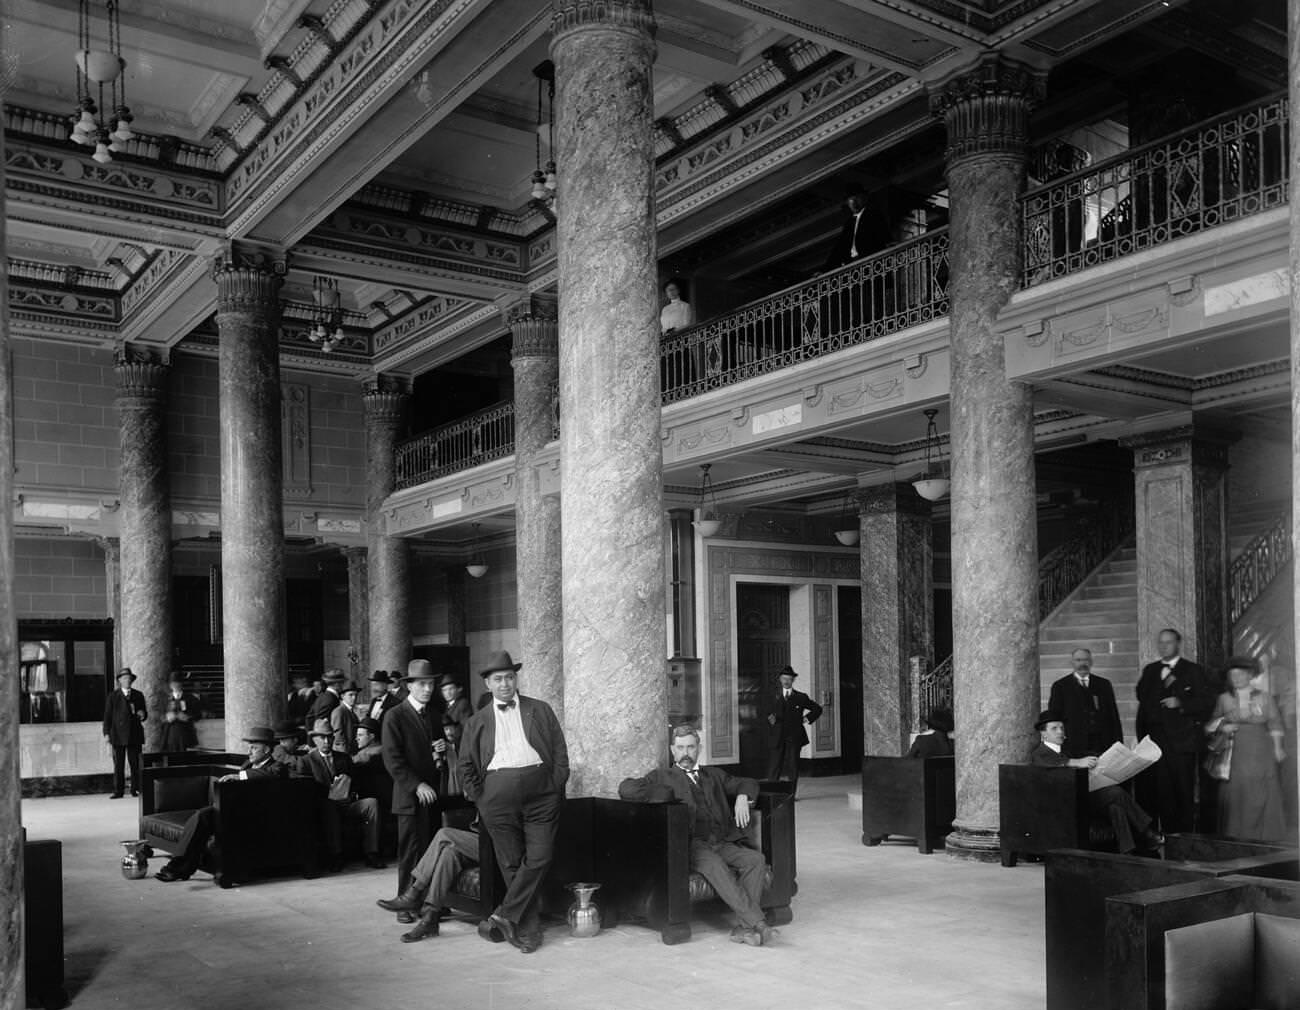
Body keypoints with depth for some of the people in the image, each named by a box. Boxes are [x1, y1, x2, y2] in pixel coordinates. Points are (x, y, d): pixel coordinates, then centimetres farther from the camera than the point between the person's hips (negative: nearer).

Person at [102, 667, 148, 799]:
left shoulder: (138, 695, 13)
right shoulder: (113, 696, 6)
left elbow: (144, 713, 18)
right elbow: (107, 715, 4)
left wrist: (142, 715, -6)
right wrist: (107, 733, -4)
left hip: (135, 735, 2)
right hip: (118, 735, -2)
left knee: (135, 764, 1)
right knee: (118, 764, -1)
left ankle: (136, 790, 5)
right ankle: (118, 791, 2)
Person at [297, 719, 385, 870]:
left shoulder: (344, 757, 23)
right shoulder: (306, 761, 10)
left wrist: (351, 792, -2)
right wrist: (328, 793, -16)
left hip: (348, 803, 4)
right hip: (325, 805, -4)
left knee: (372, 802, -24)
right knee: (329, 806, -38)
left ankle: (371, 854, -25)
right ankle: (336, 857, -33)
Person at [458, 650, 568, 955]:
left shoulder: (540, 711, 13)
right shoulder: (477, 721, 14)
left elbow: (560, 752, 10)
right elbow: (466, 765, 15)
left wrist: (555, 789, 0)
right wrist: (479, 798, 4)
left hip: (541, 793, 0)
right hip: (498, 793, 0)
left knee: (538, 858, -11)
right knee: (511, 863, 1)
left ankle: (505, 915, -1)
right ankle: (528, 930, 8)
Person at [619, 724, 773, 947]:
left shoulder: (713, 775, 30)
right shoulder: (662, 776, 17)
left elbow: (748, 784, 31)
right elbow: (626, 789, 2)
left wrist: (742, 797, 8)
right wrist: (669, 795, -3)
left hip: (722, 842, 4)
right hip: (689, 843, -4)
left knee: (755, 858, -24)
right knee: (714, 865, -35)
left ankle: (744, 927, -29)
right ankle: (758, 922, -38)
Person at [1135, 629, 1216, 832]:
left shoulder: (1192, 671, 3)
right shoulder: (1150, 670, 18)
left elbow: (1207, 701, -2)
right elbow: (1142, 698, 17)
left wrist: (1181, 704, -14)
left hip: (1181, 741, -4)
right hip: (1154, 738, 4)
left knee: (1183, 791, -2)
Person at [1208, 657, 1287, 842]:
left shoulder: (1264, 697, 8)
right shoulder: (1223, 699, 10)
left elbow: (1274, 724, 9)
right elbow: (1211, 724, 14)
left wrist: (1277, 747, 3)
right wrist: (1221, 726, -5)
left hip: (1259, 752, 0)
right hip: (1233, 751, 1)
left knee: (1259, 792, -3)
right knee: (1234, 790, -4)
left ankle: (1260, 833, 5)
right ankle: (1234, 832, 2)